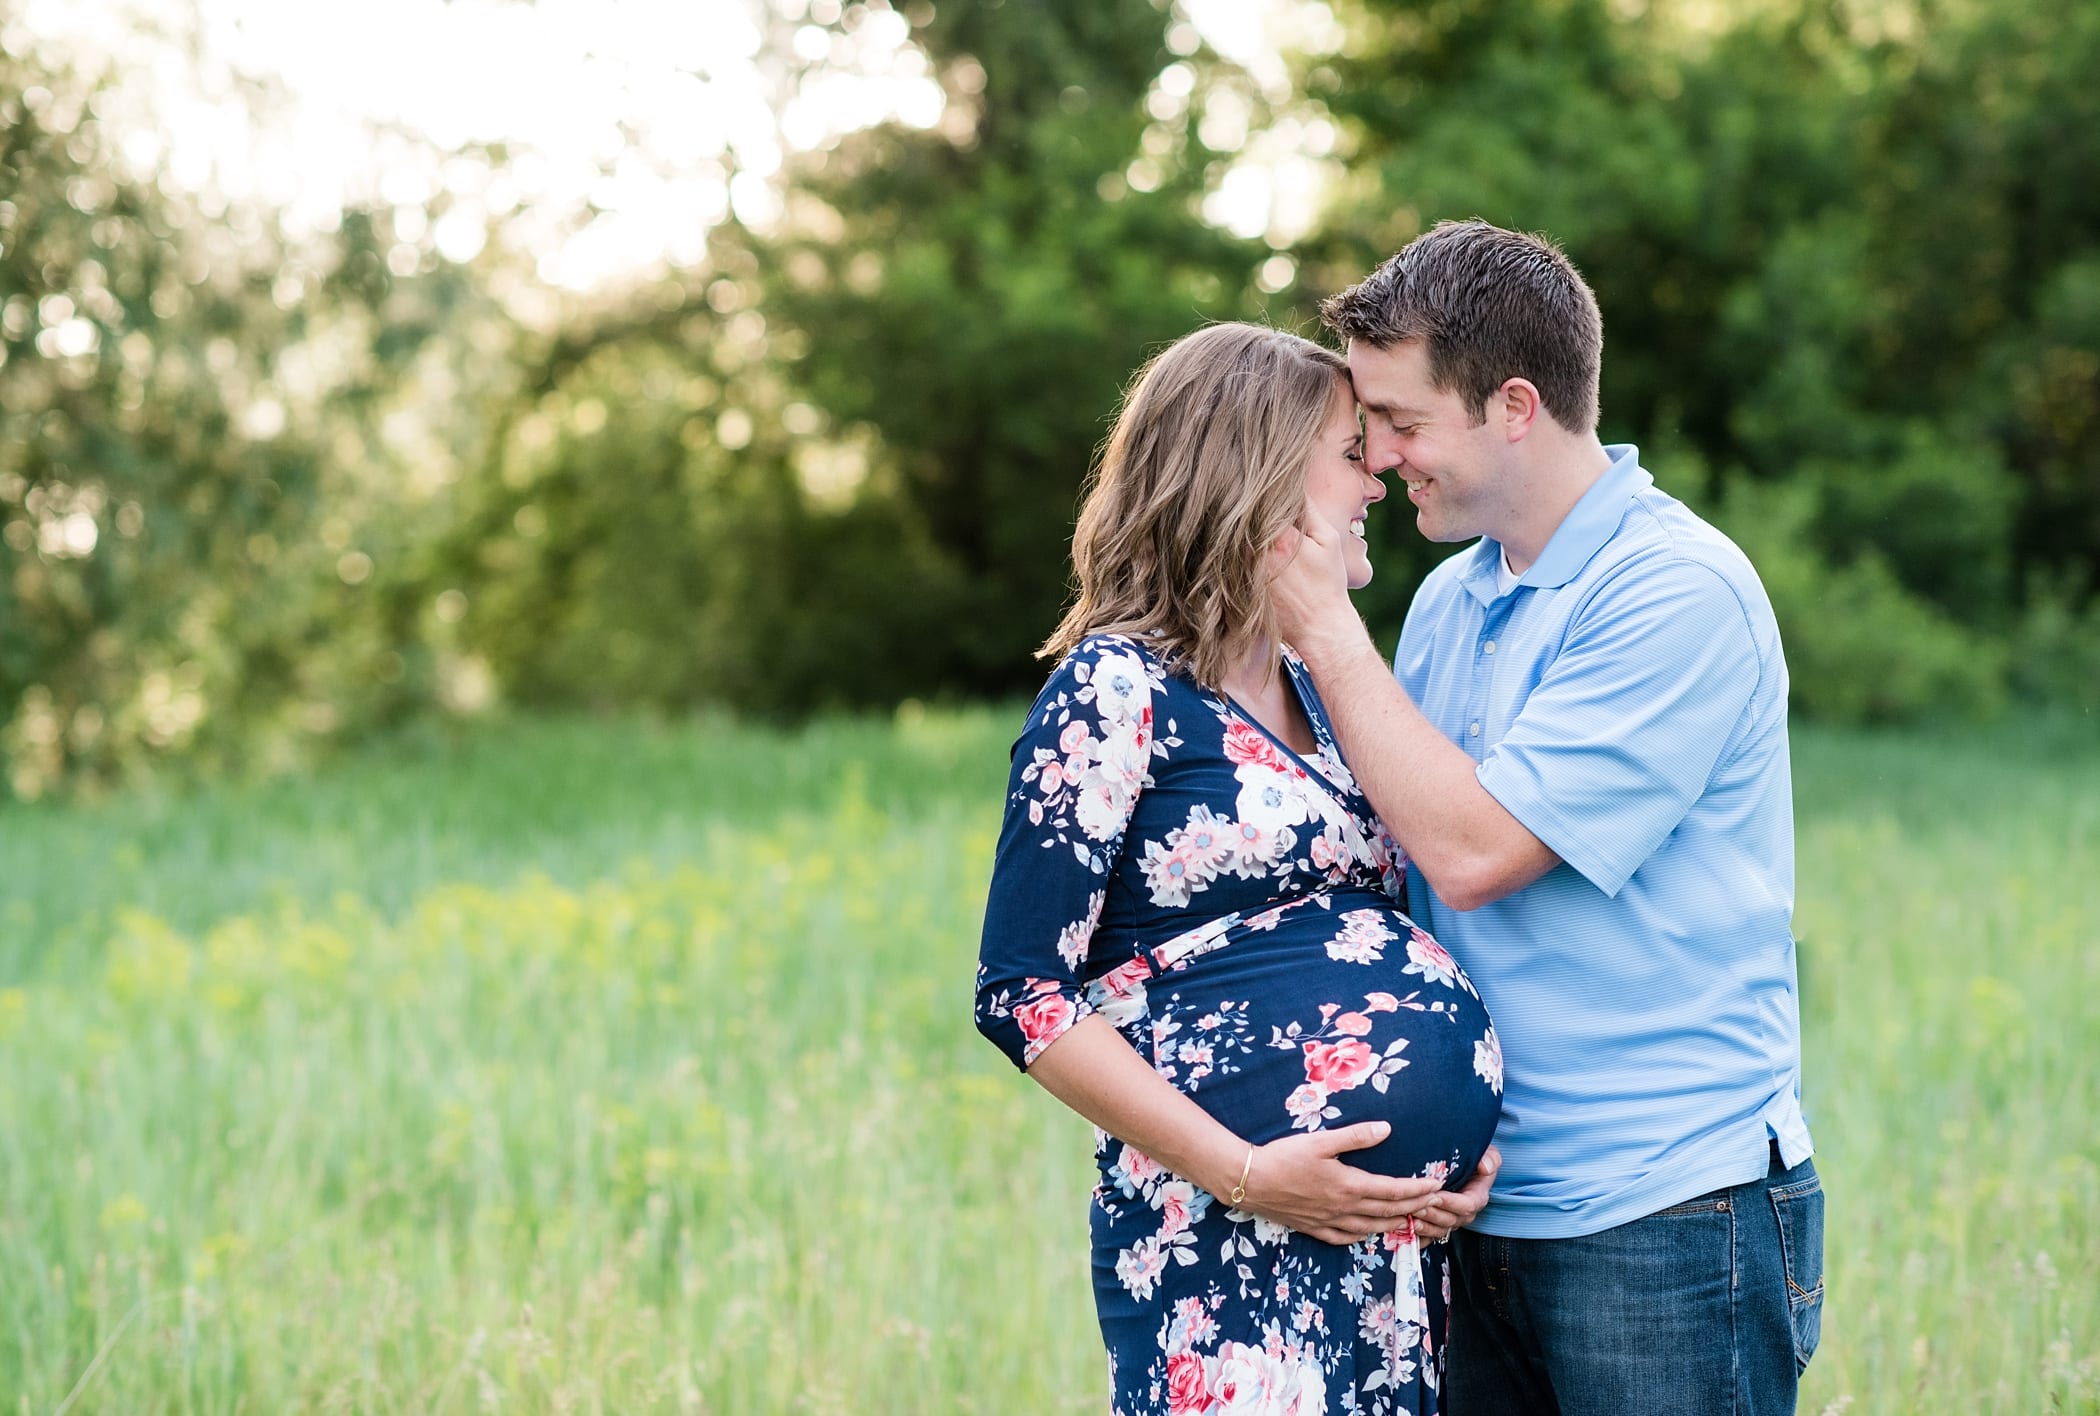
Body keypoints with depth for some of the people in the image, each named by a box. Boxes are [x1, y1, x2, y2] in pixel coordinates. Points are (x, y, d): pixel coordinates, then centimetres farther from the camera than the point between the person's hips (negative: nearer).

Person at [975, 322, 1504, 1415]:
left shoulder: (1320, 687, 15)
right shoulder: (1119, 689, -7)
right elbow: (1024, 997, -11)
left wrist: (1471, 1144, 3)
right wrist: (1244, 1171, -17)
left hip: (1400, 1235, 7)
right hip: (1225, 1248, -7)